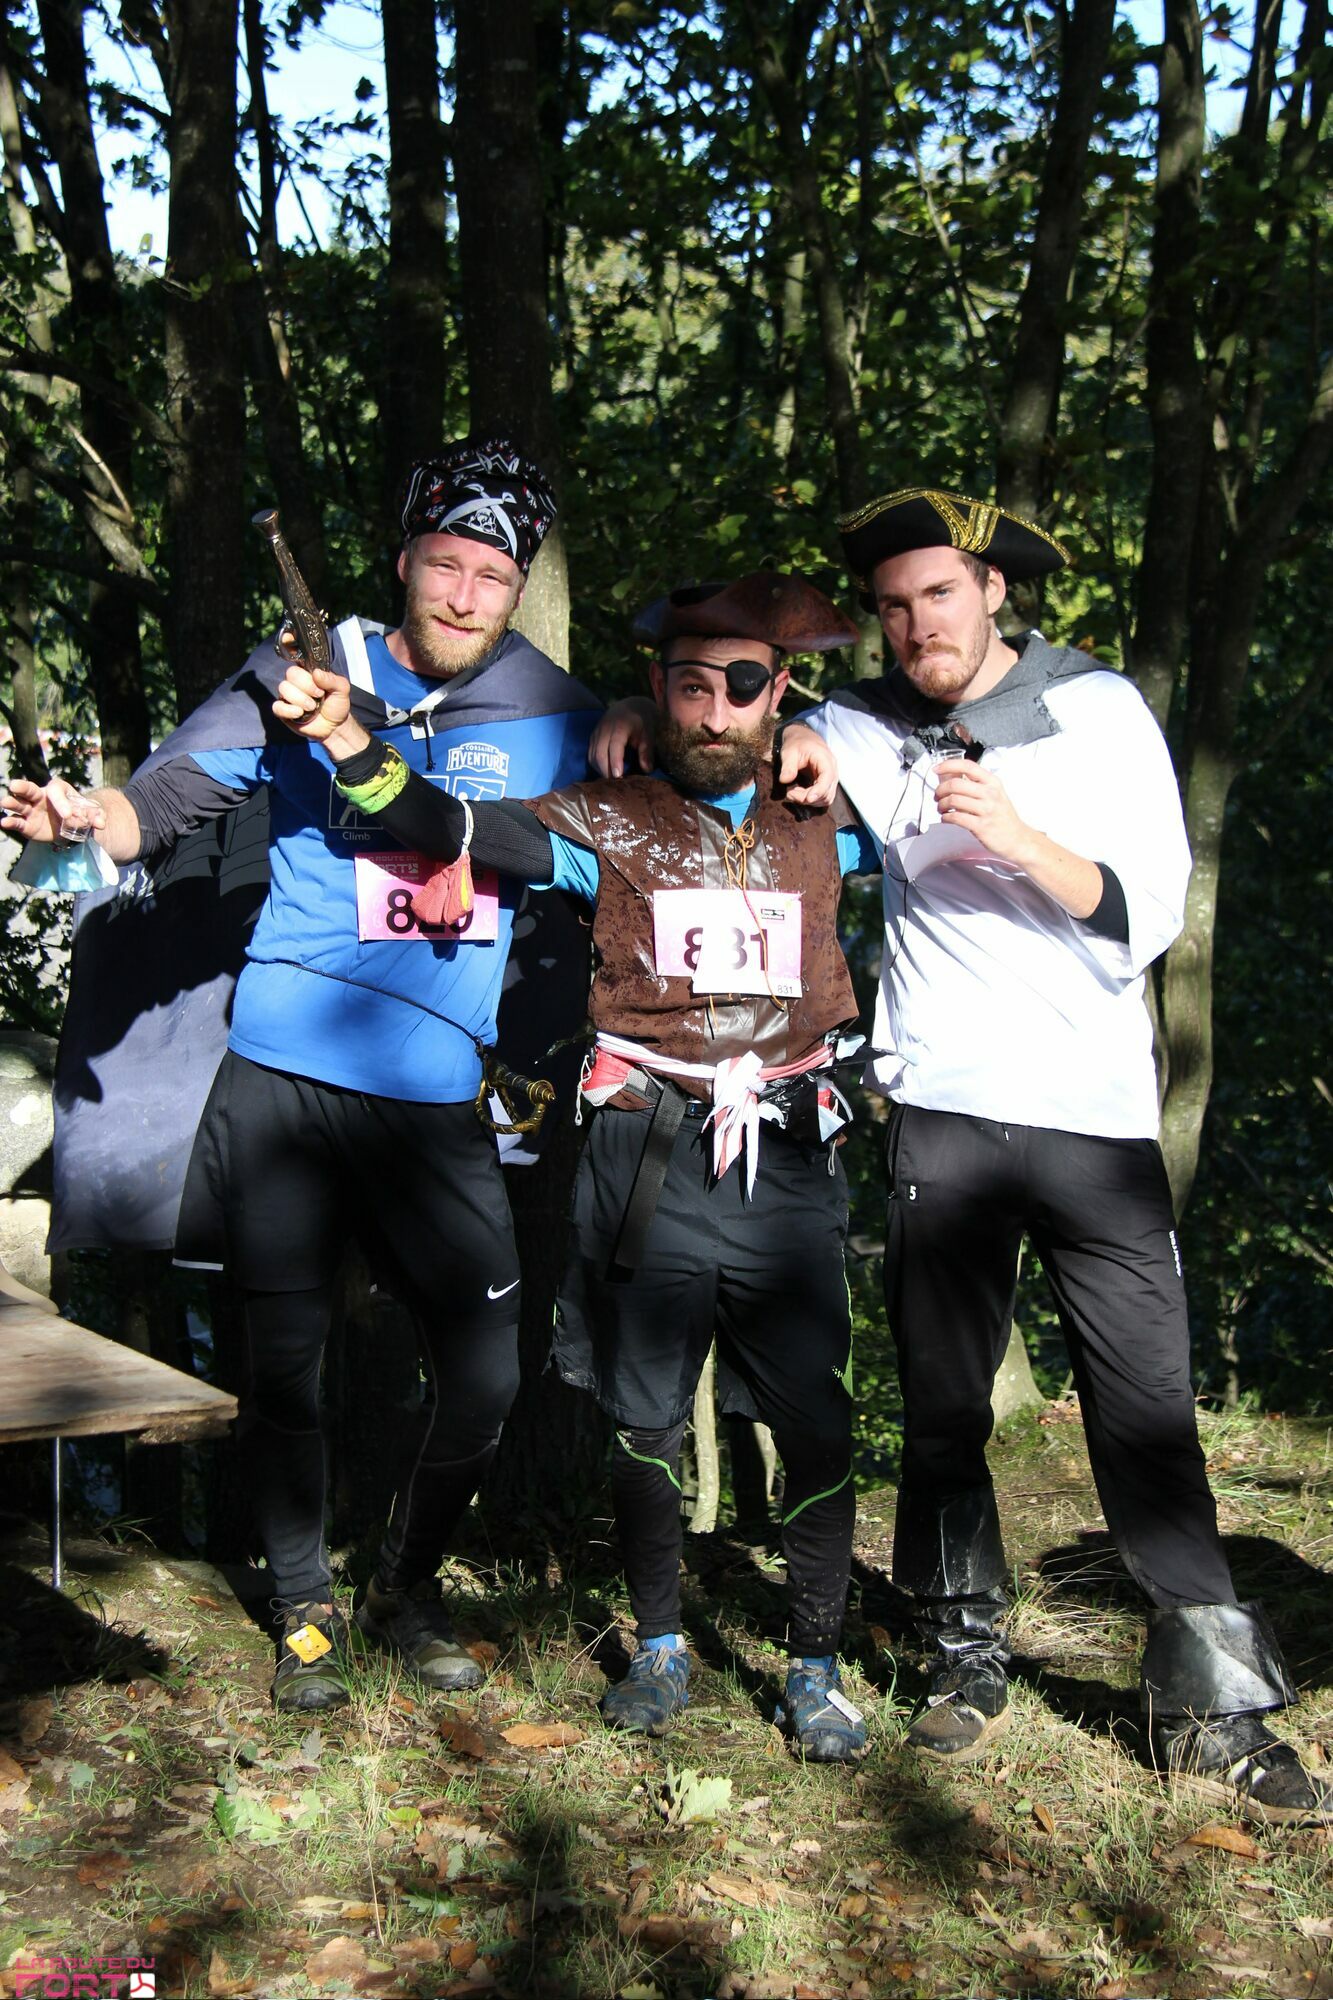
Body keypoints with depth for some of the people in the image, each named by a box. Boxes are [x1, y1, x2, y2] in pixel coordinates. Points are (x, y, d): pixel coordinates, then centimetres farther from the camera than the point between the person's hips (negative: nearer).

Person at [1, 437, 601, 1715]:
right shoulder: (305, 680, 1)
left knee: (484, 1377, 2)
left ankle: (405, 1590, 28)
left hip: (437, 1099, 2)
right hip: (284, 1078, -2)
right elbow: (168, 798, -7)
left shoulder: (548, 714, 7)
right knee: (285, 1359, 6)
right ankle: (303, 1614, 26)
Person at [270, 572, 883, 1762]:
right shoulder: (613, 823, 3)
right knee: (646, 1418, 9)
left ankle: (816, 1666, 16)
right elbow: (461, 833, -9)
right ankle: (661, 1648, 28)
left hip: (787, 1162, 1)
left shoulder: (823, 822, 9)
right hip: (651, 1160, -1)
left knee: (818, 1422, 0)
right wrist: (352, 747, -24)